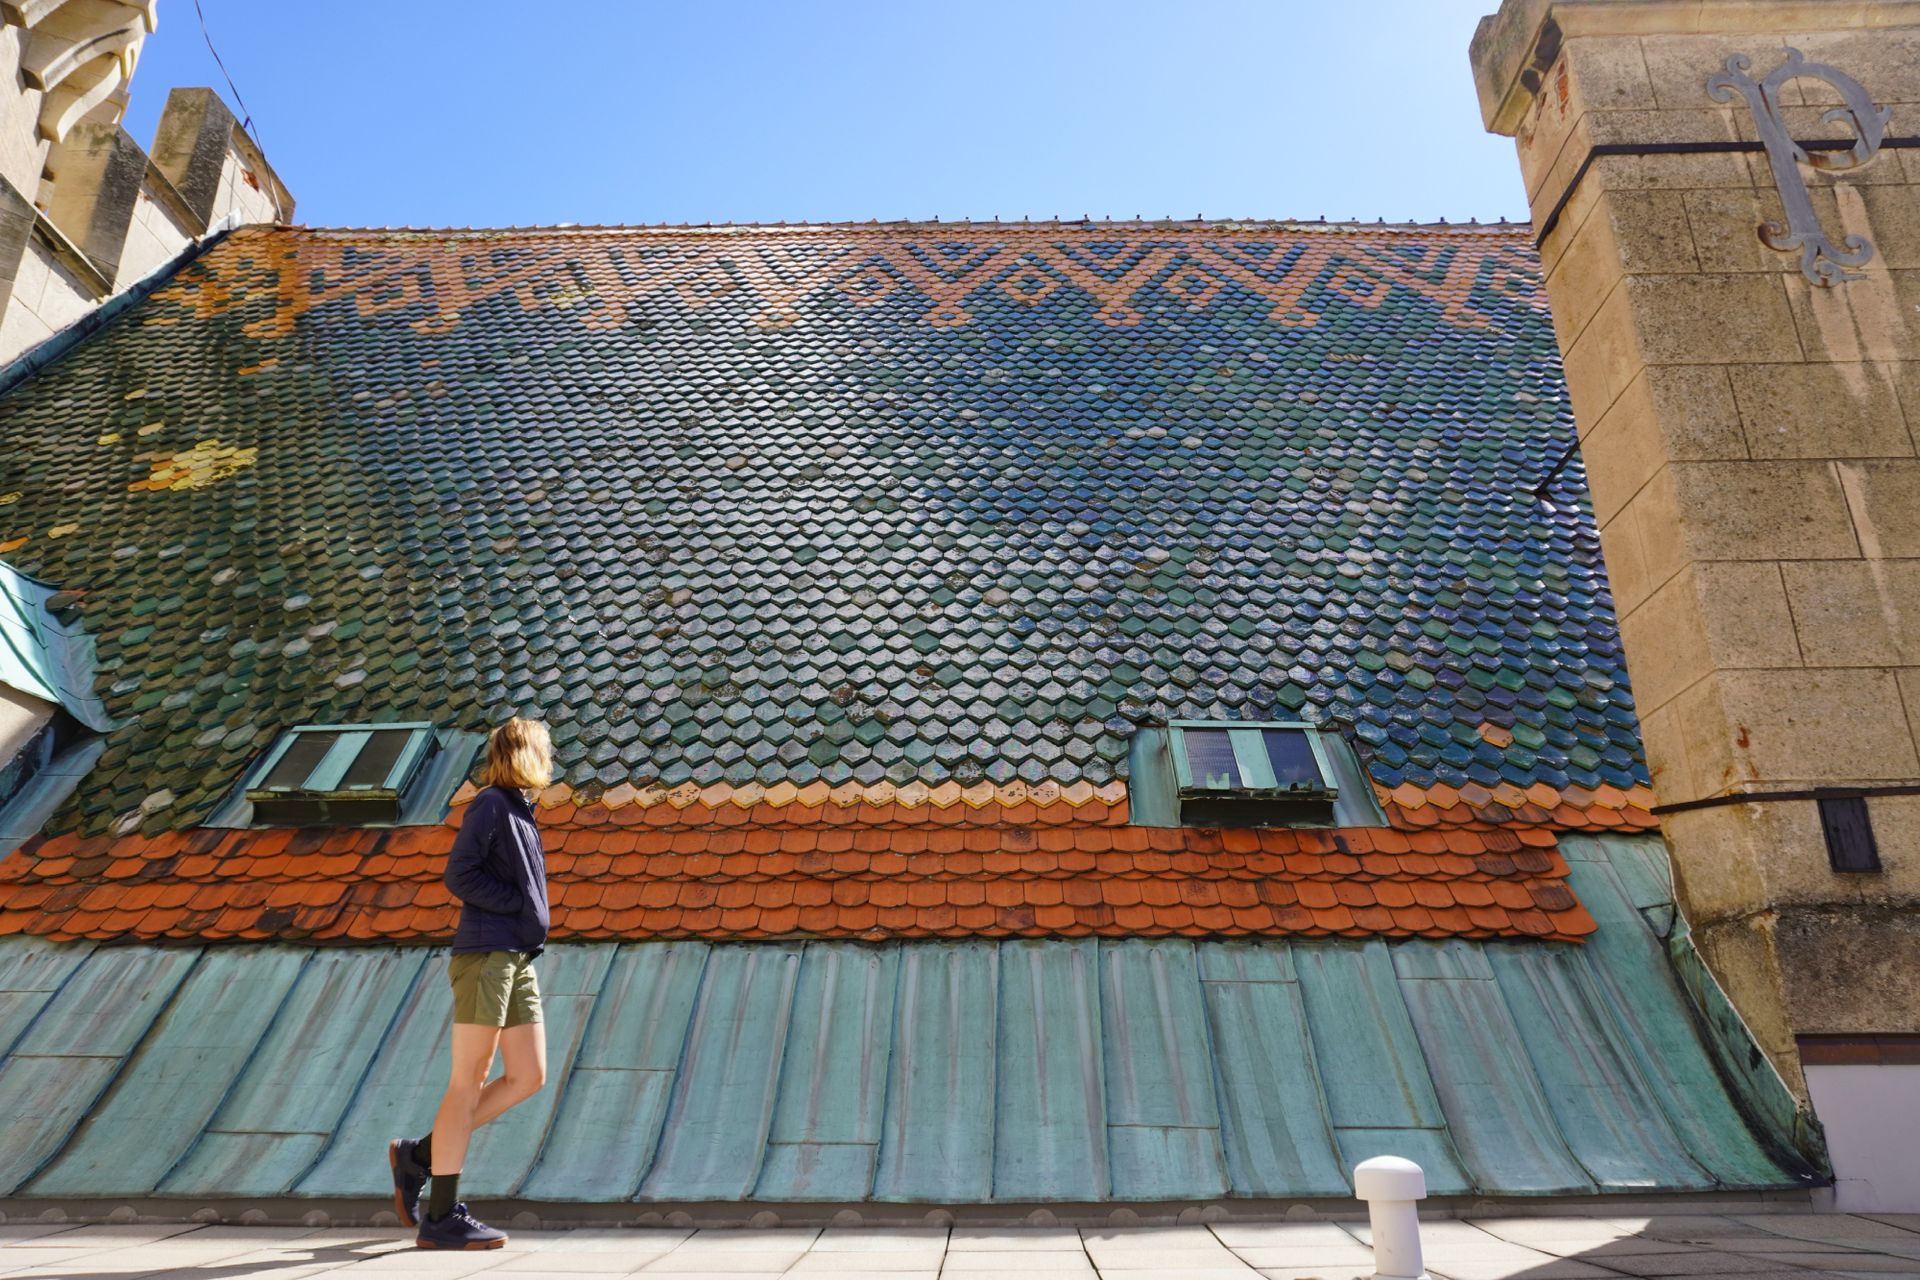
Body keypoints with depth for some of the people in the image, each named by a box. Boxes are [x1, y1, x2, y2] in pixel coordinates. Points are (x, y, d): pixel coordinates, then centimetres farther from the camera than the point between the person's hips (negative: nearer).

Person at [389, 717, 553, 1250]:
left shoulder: (520, 812, 20)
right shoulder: (492, 803, -6)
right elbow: (460, 875, -15)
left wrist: (532, 916, 10)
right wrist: (519, 904, -13)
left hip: (517, 960, 9)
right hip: (485, 953, -9)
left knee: (530, 1075, 7)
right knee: (468, 1083, -3)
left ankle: (419, 1153, 16)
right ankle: (441, 1217, 5)